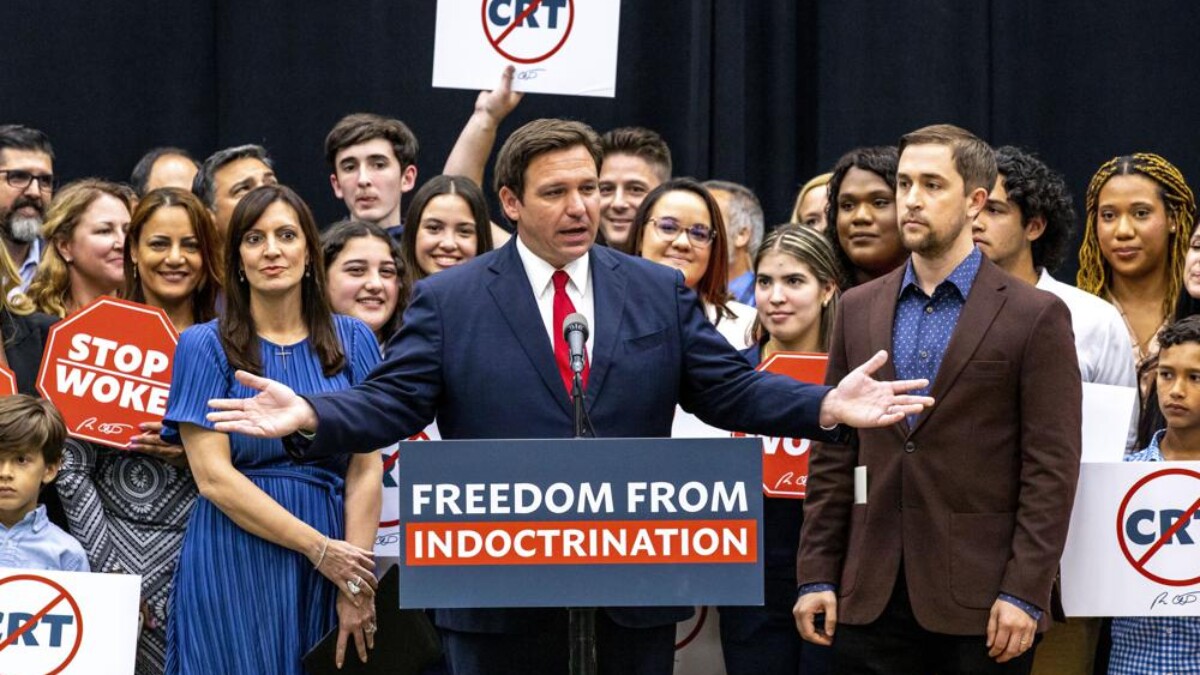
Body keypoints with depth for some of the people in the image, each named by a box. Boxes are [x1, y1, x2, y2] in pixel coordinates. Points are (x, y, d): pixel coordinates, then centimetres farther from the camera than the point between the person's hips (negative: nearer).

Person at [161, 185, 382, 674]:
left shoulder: (352, 340, 7)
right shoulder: (205, 346, 0)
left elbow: (366, 468, 2)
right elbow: (213, 477, -8)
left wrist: (355, 588, -8)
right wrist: (321, 548, -12)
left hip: (328, 573, 2)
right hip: (234, 564, -2)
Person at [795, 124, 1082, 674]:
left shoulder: (1035, 317, -1)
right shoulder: (858, 309, 12)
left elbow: (1052, 468, -5)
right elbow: (833, 455, 12)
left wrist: (1024, 593, -12)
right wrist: (816, 576, 5)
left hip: (980, 607, -4)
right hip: (870, 600, 4)